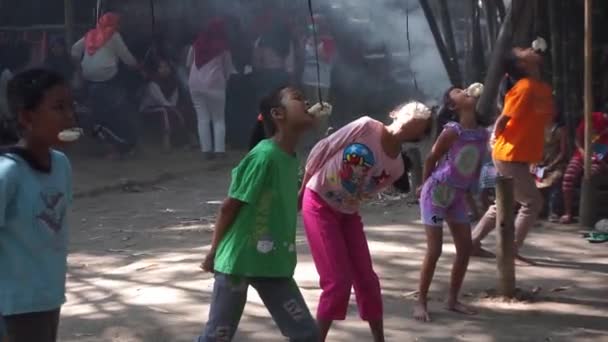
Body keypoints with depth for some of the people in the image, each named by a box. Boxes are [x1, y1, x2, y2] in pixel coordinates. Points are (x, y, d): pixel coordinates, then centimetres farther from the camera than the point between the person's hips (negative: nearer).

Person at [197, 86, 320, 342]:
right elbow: (230, 206, -12)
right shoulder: (264, 155, -20)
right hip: (239, 259, -7)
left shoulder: (291, 159, 6)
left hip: (274, 263, 7)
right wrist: (214, 253, -5)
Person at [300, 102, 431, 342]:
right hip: (318, 205, -5)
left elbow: (365, 193, 6)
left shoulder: (396, 167, -5)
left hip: (347, 213, 5)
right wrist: (303, 190, -4)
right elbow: (321, 150, -10)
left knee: (367, 279, 6)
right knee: (338, 281, -11)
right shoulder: (366, 127, -18)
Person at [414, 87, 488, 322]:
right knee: (434, 250, -7)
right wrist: (426, 186, 5)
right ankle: (421, 302, 3)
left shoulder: (483, 134, 1)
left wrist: (469, 192, 14)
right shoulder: (452, 131, -18)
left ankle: (452, 299, 18)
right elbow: (431, 159, -7)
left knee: (465, 248, 5)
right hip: (437, 192, -7)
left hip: (459, 195, 7)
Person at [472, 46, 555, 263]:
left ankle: (473, 242, 24)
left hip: (520, 156, 9)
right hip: (510, 156, -9)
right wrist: (497, 137, 0)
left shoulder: (543, 88, 8)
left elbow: (546, 118, 18)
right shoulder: (525, 87, -19)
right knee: (532, 202, -5)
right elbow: (502, 120, -18)